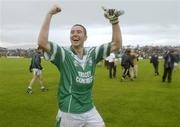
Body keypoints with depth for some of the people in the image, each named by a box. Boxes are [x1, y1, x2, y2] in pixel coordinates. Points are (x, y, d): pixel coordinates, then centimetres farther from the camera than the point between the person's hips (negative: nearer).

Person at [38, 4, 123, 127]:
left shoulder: (92, 53, 0)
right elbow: (42, 43, -25)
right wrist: (50, 14, -22)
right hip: (69, 113, -3)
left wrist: (114, 21, -11)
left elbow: (116, 44, -1)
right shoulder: (63, 54, -10)